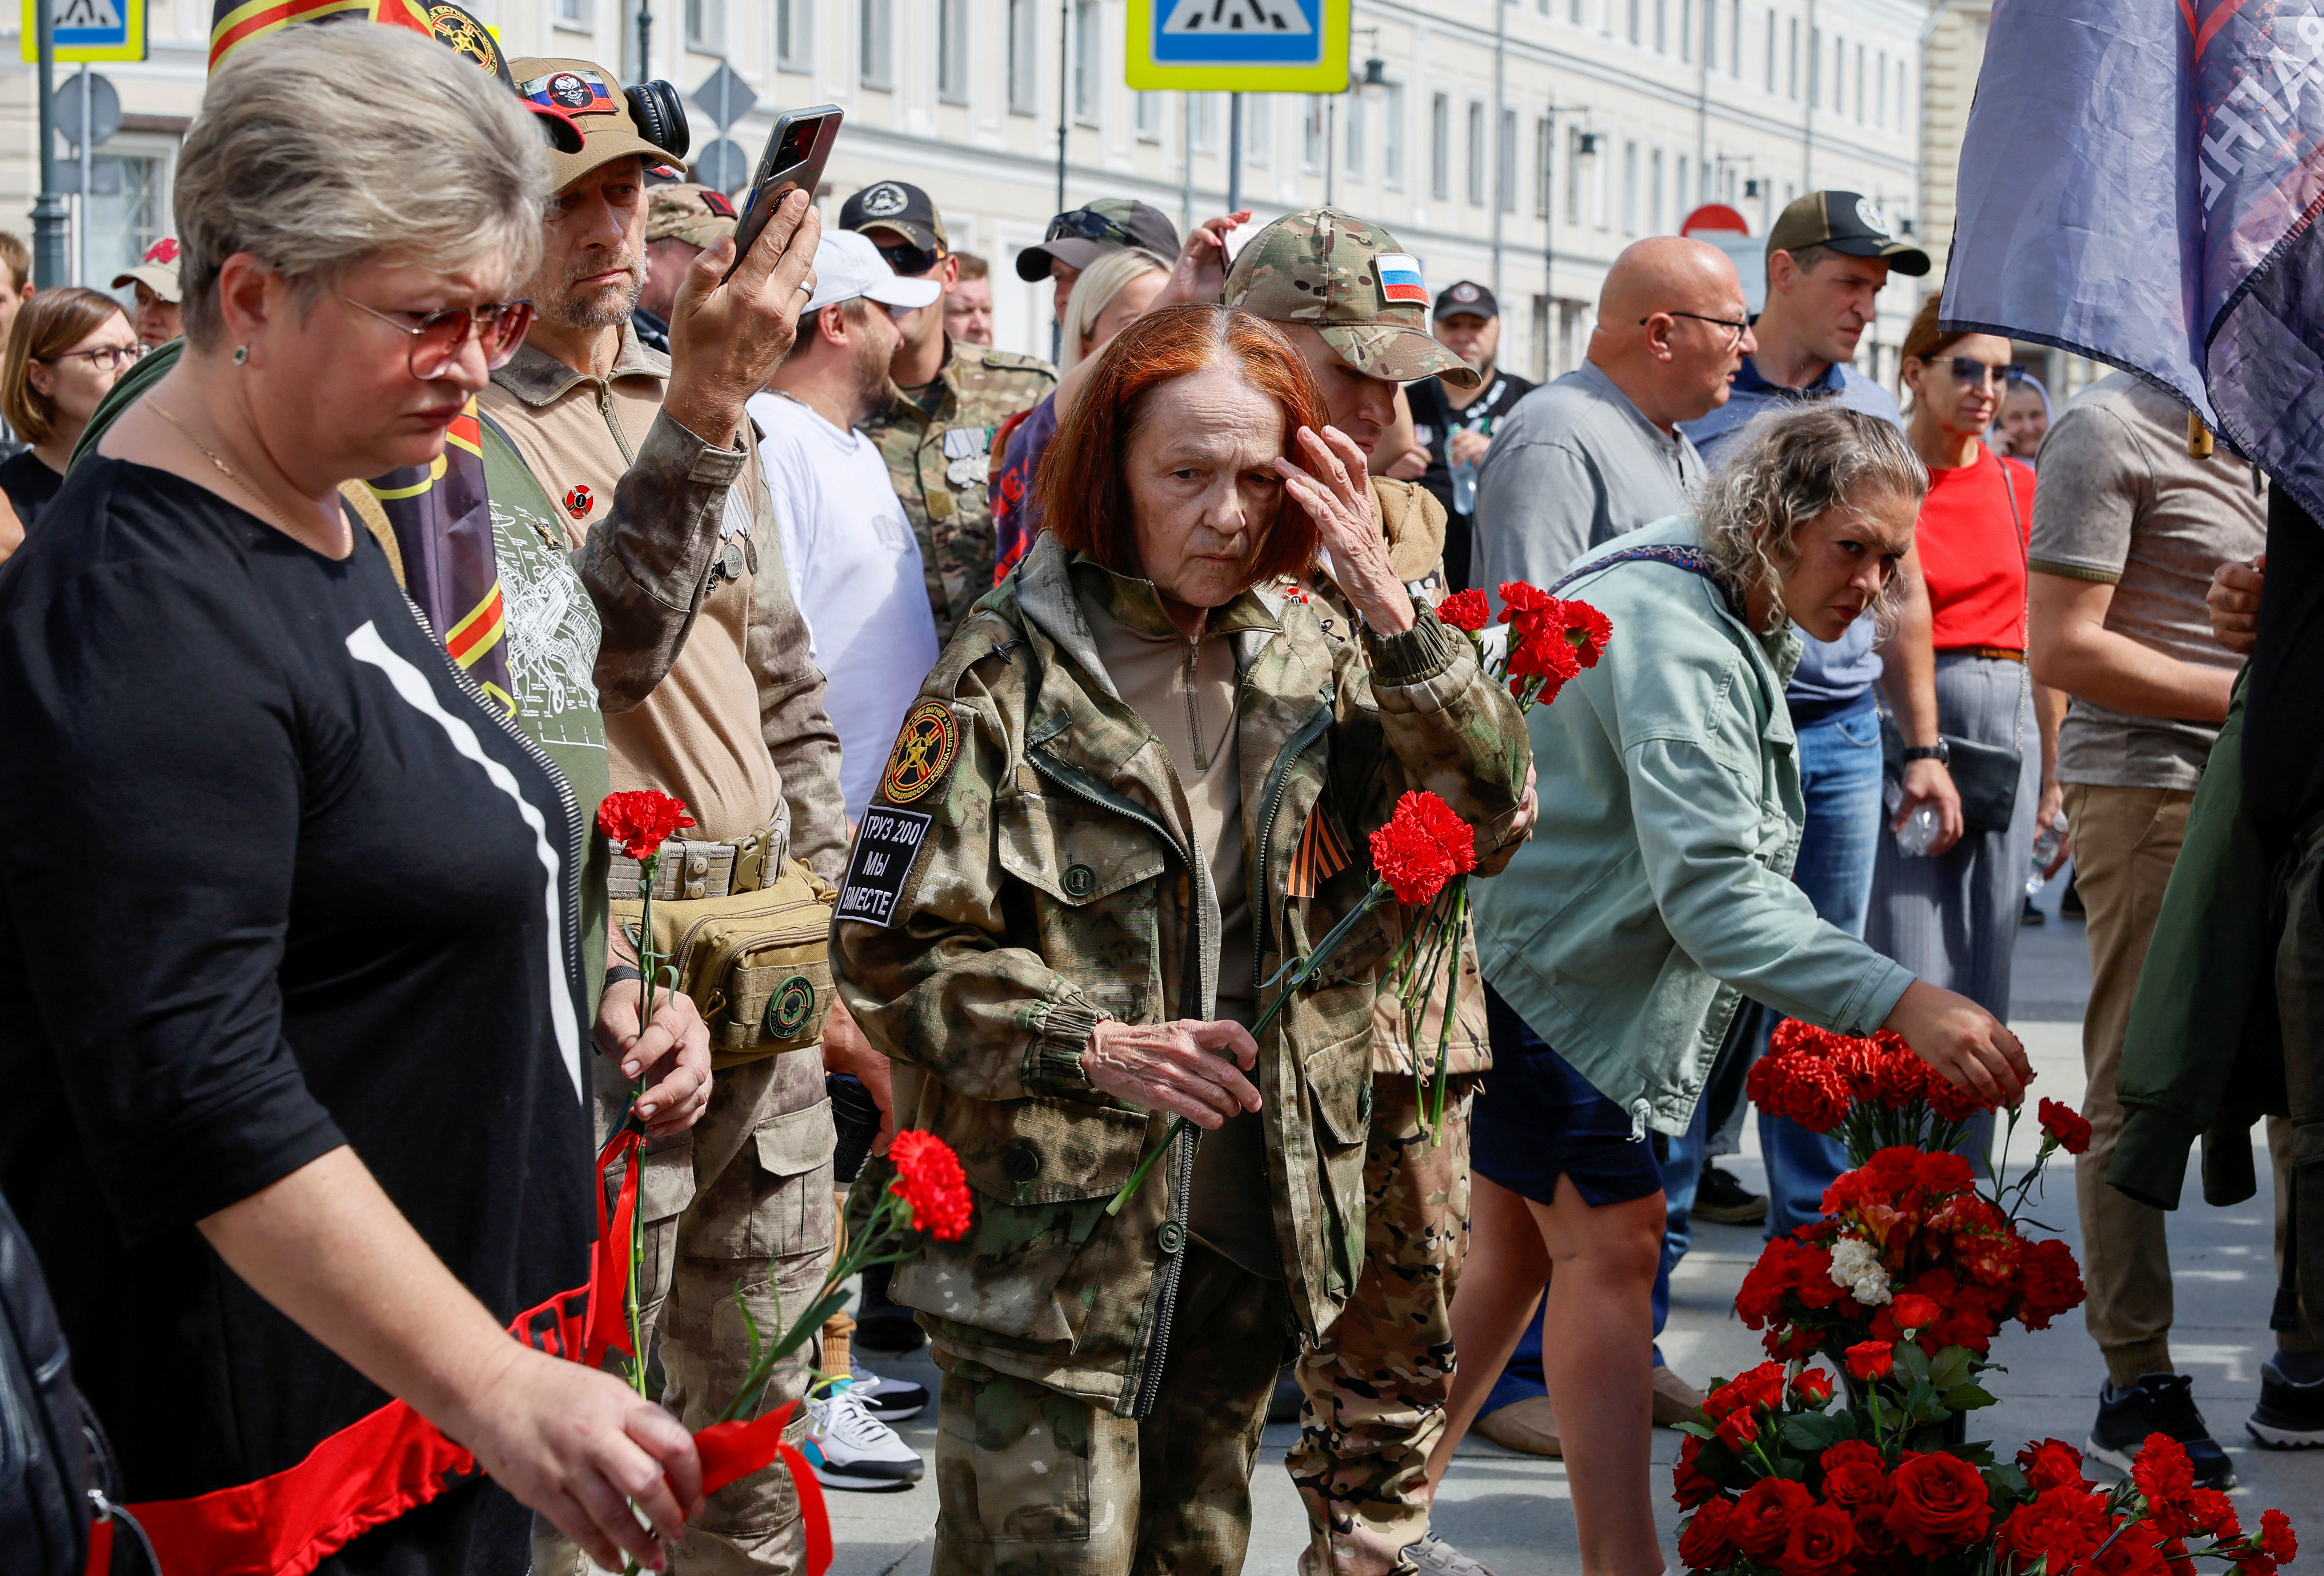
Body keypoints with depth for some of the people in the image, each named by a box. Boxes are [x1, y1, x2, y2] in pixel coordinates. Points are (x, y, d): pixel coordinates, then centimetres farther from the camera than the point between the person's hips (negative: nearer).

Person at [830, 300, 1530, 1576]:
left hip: (1252, 1220, 5)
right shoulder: (1011, 671, -9)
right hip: (1052, 1232, -5)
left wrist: (1388, 605, -13)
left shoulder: (1311, 657, 6)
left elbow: (1486, 821, -5)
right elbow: (890, 953, -9)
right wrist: (1093, 1049, -18)